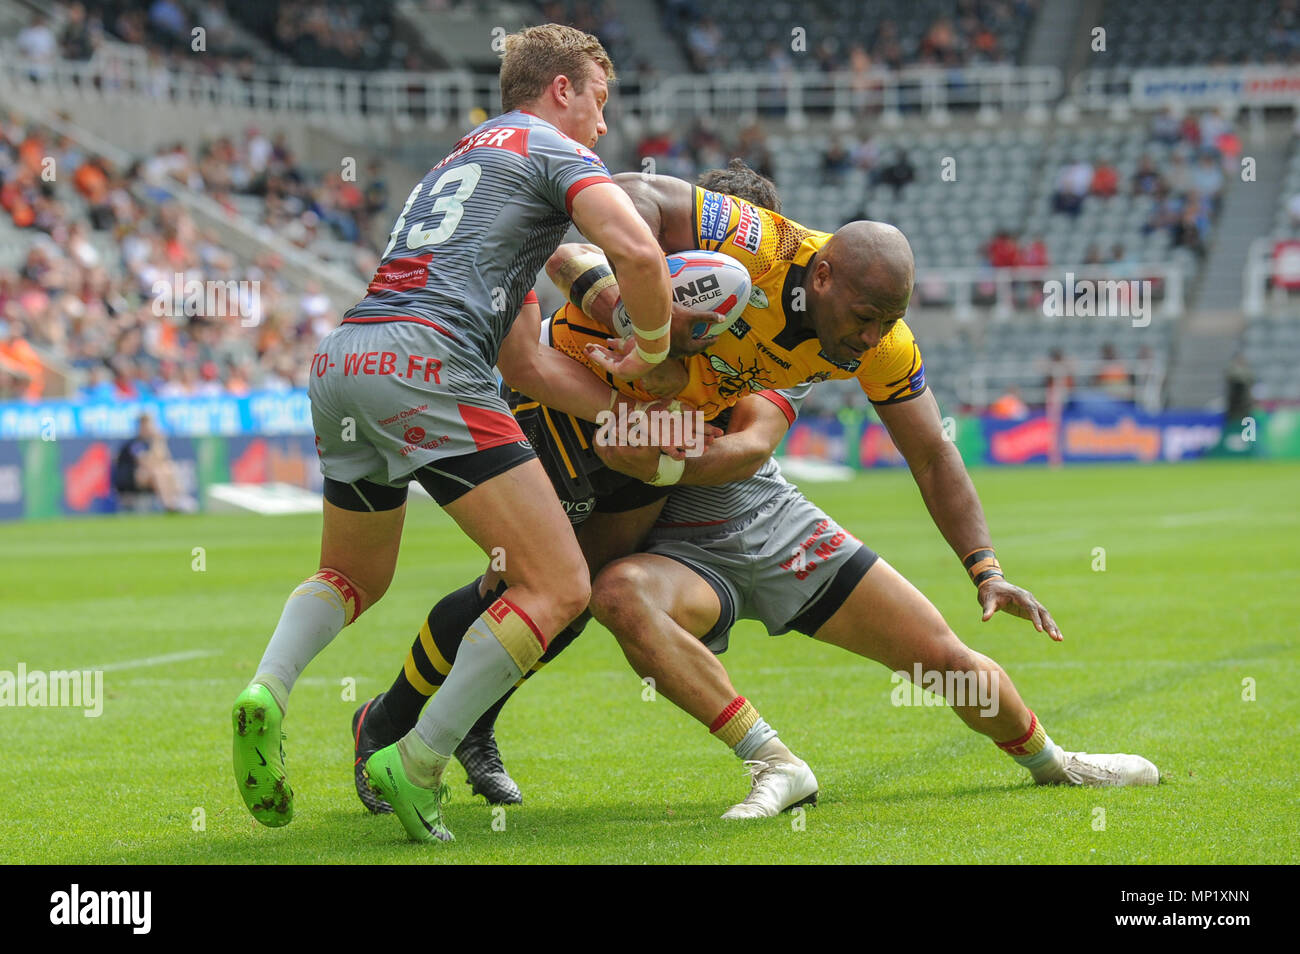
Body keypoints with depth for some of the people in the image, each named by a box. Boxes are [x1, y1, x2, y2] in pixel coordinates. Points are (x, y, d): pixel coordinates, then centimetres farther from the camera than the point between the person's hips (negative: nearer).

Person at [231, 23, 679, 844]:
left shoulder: (461, 159, 34)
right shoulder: (554, 152, 9)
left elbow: (524, 357, 30)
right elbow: (637, 252, -11)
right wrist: (652, 353, 7)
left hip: (342, 358, 8)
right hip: (423, 364, -8)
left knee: (356, 577, 28)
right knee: (559, 587, -4)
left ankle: (268, 691, -1)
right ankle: (419, 762, -9)